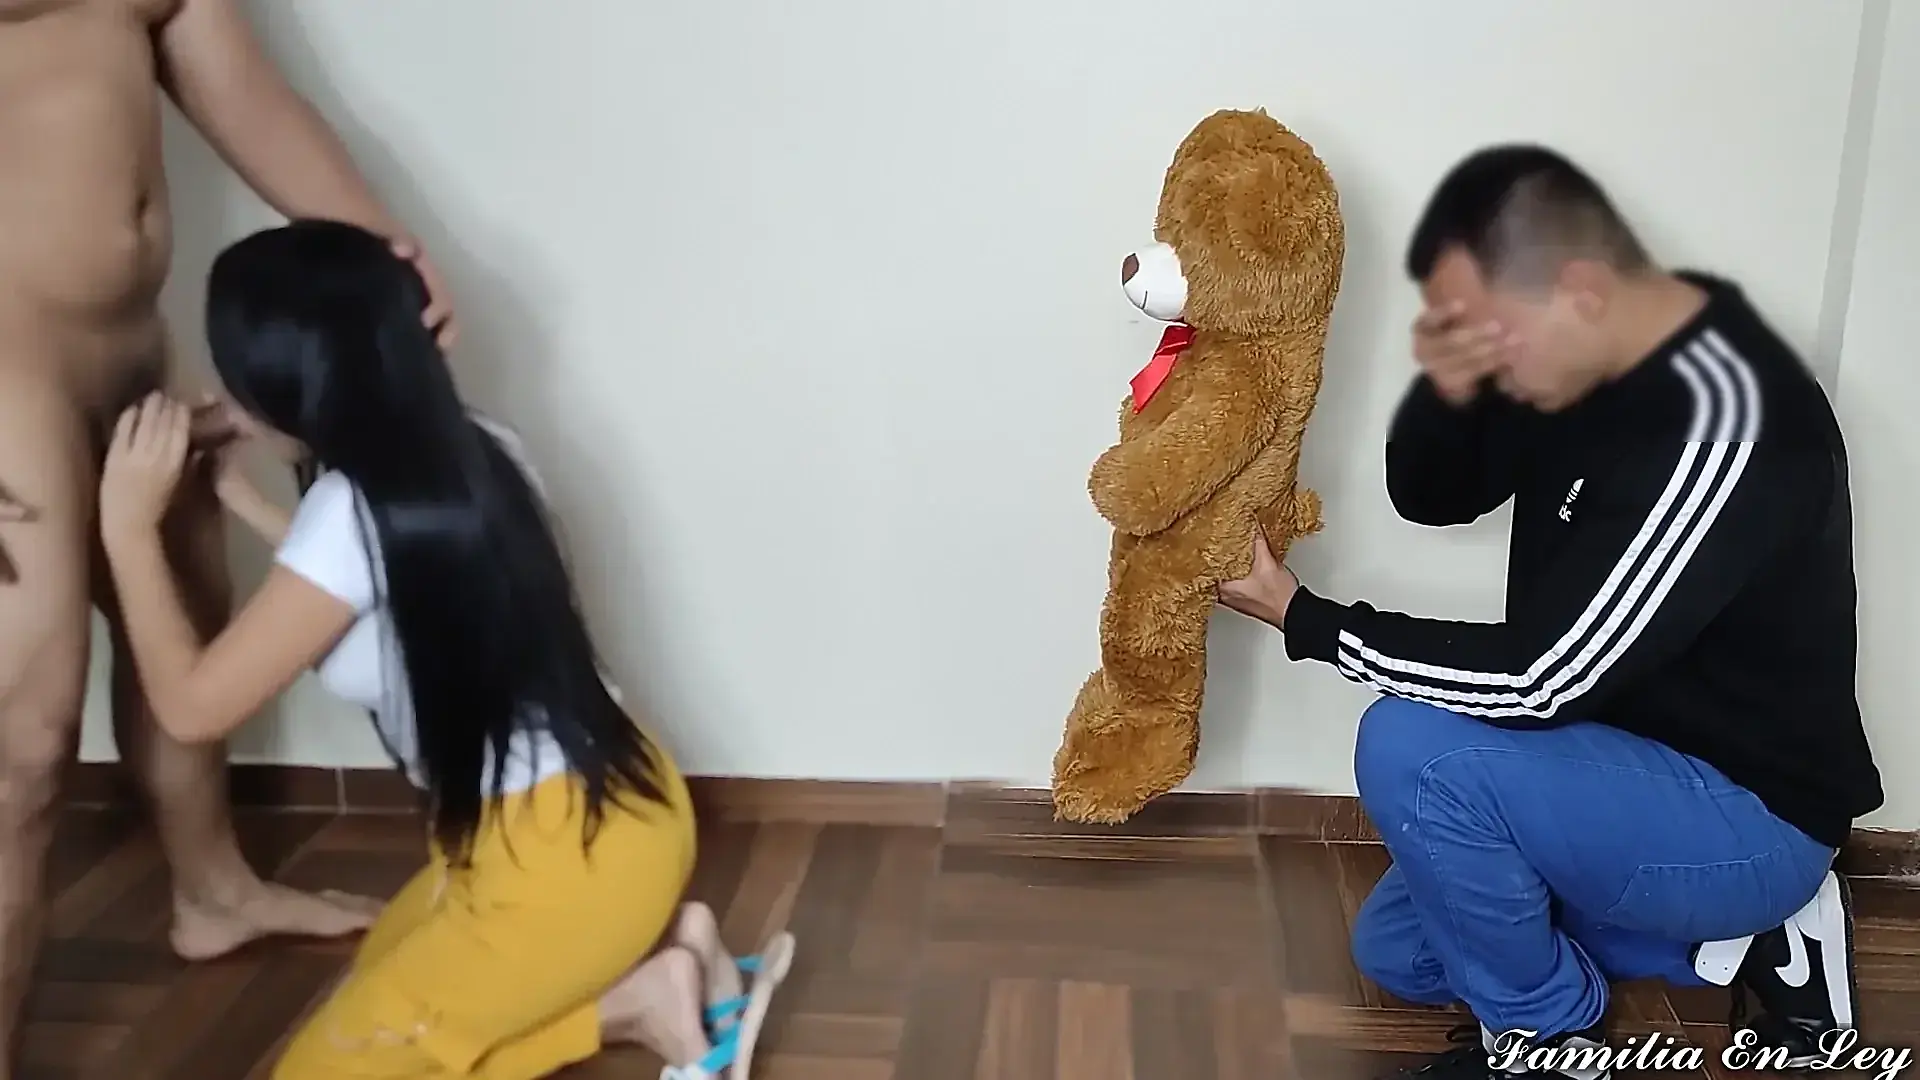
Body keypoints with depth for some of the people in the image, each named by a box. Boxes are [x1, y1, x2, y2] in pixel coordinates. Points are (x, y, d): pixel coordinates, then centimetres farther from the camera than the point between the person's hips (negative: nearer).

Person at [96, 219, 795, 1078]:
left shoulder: (355, 511, -22)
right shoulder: (470, 453, 1)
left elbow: (193, 706, -13)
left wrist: (128, 526, -6)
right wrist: (248, 502, 19)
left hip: (566, 852, -9)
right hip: (608, 801, 9)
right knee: (384, 973, 28)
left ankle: (637, 1002, 1)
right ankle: (660, 948, 13)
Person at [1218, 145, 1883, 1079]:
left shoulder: (1722, 424, -32)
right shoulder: (1594, 355, -5)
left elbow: (1537, 681, -31)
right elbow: (1430, 499, 3)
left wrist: (1300, 617, -22)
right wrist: (1444, 395, -20)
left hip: (1750, 815, -9)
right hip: (1634, 764, 9)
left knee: (1410, 750, -29)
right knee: (1395, 949, 16)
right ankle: (1739, 934, 16)